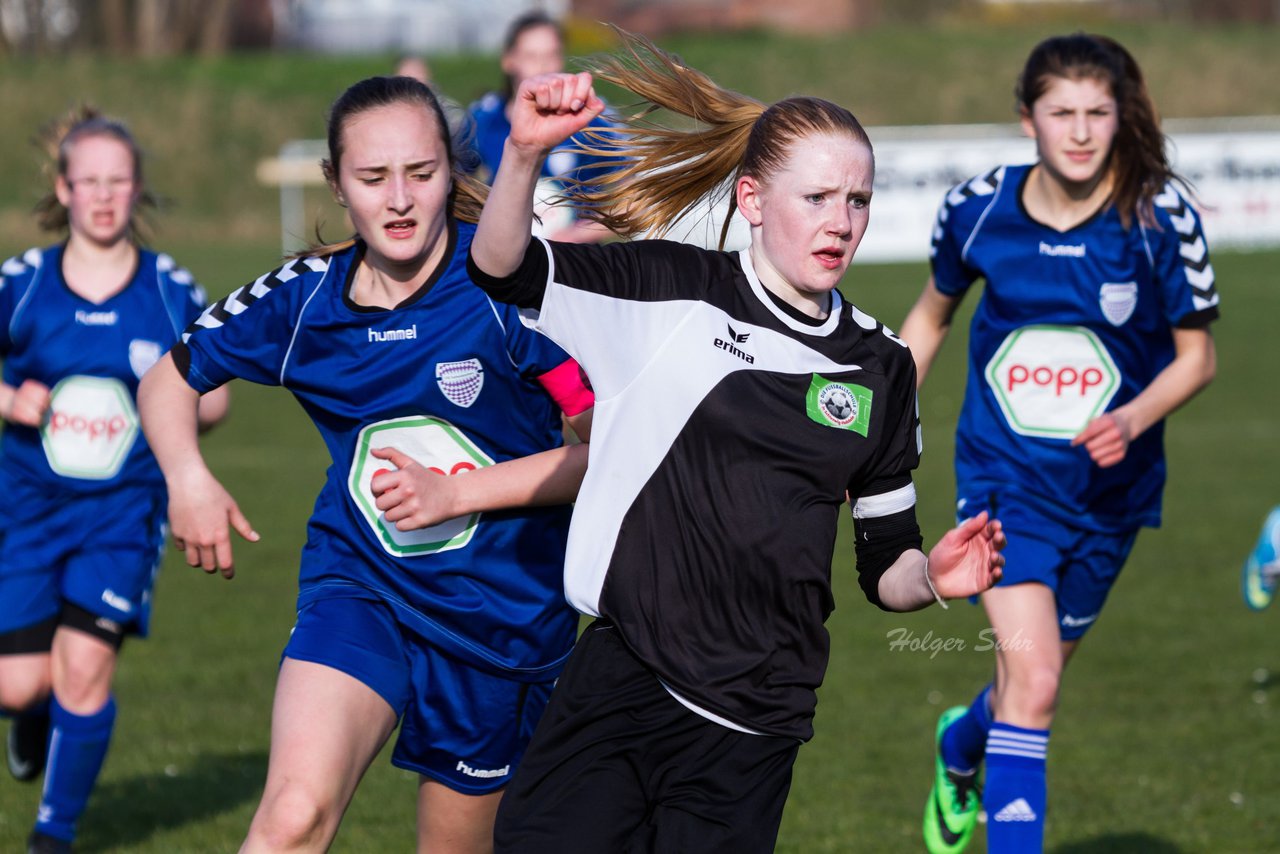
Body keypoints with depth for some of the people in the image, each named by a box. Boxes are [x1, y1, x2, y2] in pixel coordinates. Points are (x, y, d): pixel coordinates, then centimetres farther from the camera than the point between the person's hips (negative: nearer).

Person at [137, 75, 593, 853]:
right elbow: (170, 381, 13)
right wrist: (189, 479, -7)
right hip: (357, 586, 1)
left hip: (505, 611, -1)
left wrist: (455, 494, -19)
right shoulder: (303, 298, -3)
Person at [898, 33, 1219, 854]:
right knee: (1031, 682, -19)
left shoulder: (1161, 217, -15)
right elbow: (932, 314, 9)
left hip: (1110, 485, 1)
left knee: (1035, 677, 18)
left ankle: (961, 748, 52)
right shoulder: (979, 207, -10)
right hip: (1005, 478, -1)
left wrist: (1131, 420, -25)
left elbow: (1197, 356, -7)